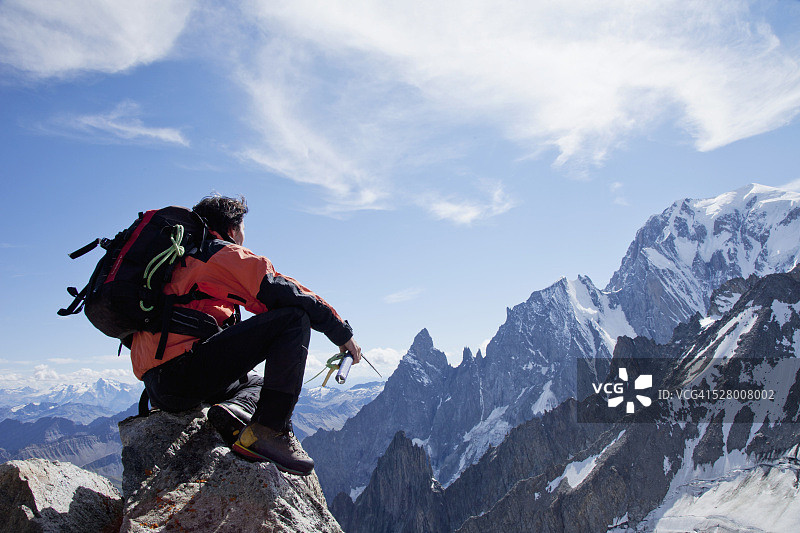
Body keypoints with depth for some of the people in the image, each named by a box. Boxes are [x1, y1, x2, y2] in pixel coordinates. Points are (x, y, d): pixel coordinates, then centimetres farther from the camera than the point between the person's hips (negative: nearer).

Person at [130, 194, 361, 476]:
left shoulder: (181, 261, 29)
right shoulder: (225, 253, 2)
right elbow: (284, 293, -7)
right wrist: (342, 331, 1)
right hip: (181, 370, -9)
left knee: (258, 380, 32)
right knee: (295, 318, -9)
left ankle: (234, 410, -4)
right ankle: (270, 429, -18)